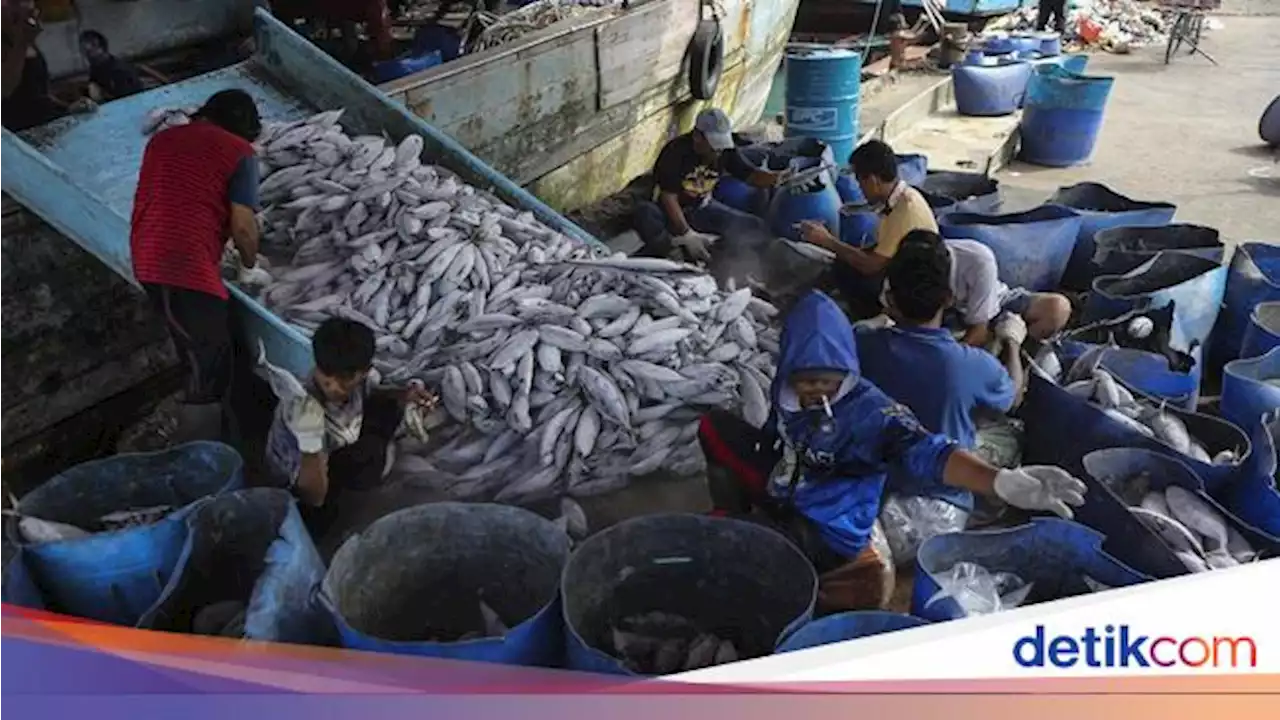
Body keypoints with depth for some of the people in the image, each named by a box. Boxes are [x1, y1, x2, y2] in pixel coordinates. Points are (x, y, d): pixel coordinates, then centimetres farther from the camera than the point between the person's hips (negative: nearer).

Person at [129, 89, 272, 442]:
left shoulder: (162, 138, 20)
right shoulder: (239, 151, -1)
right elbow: (242, 226, -9)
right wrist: (250, 268, 10)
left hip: (148, 260, 9)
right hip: (188, 267, -8)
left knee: (199, 358, 24)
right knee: (211, 371, 0)